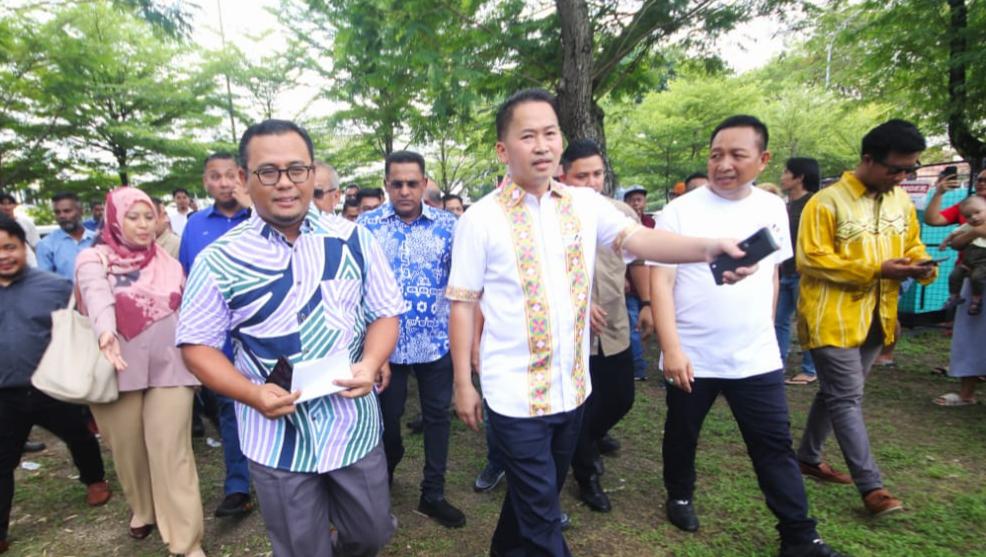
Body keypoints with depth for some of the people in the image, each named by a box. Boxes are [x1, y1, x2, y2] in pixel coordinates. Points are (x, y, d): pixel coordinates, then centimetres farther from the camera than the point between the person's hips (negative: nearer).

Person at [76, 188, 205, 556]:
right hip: (117, 370, 0)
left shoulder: (168, 263, 10)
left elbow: (186, 313, 14)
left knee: (170, 450, -2)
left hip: (168, 368, 1)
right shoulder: (93, 259, -1)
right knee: (128, 448, 13)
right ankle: (143, 510, 40)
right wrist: (106, 333, -41)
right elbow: (97, 295, -22)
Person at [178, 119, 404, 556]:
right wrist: (252, 394, -18)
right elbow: (197, 345, -2)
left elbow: (385, 314, 2)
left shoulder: (354, 239, -5)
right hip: (276, 437, -1)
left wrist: (370, 364, -18)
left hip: (354, 426, 2)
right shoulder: (218, 260, -8)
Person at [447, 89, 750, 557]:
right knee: (540, 509, 6)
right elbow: (462, 304, -7)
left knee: (541, 492, 24)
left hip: (571, 386, 5)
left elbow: (637, 238, -12)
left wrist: (707, 248, -30)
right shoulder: (481, 218, -10)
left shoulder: (584, 204, 1)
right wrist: (463, 383, -6)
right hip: (514, 392, -5)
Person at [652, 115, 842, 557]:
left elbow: (772, 272, 15)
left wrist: (765, 328, 15)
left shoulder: (773, 209, 4)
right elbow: (661, 281, -14)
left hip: (757, 357, 3)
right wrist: (671, 348, -20)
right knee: (682, 436, 16)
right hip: (691, 357, -2)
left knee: (775, 447, 9)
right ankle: (680, 496, 41)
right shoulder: (679, 211, -11)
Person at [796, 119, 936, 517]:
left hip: (875, 319, 7)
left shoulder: (902, 202, 9)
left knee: (836, 393, 16)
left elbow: (912, 246, 19)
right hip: (832, 319, -7)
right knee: (847, 398, -4)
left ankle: (808, 458, 31)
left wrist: (922, 265, -5)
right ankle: (872, 487, 4)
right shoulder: (826, 202, -13)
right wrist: (876, 270, -21)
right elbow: (811, 260, -18)